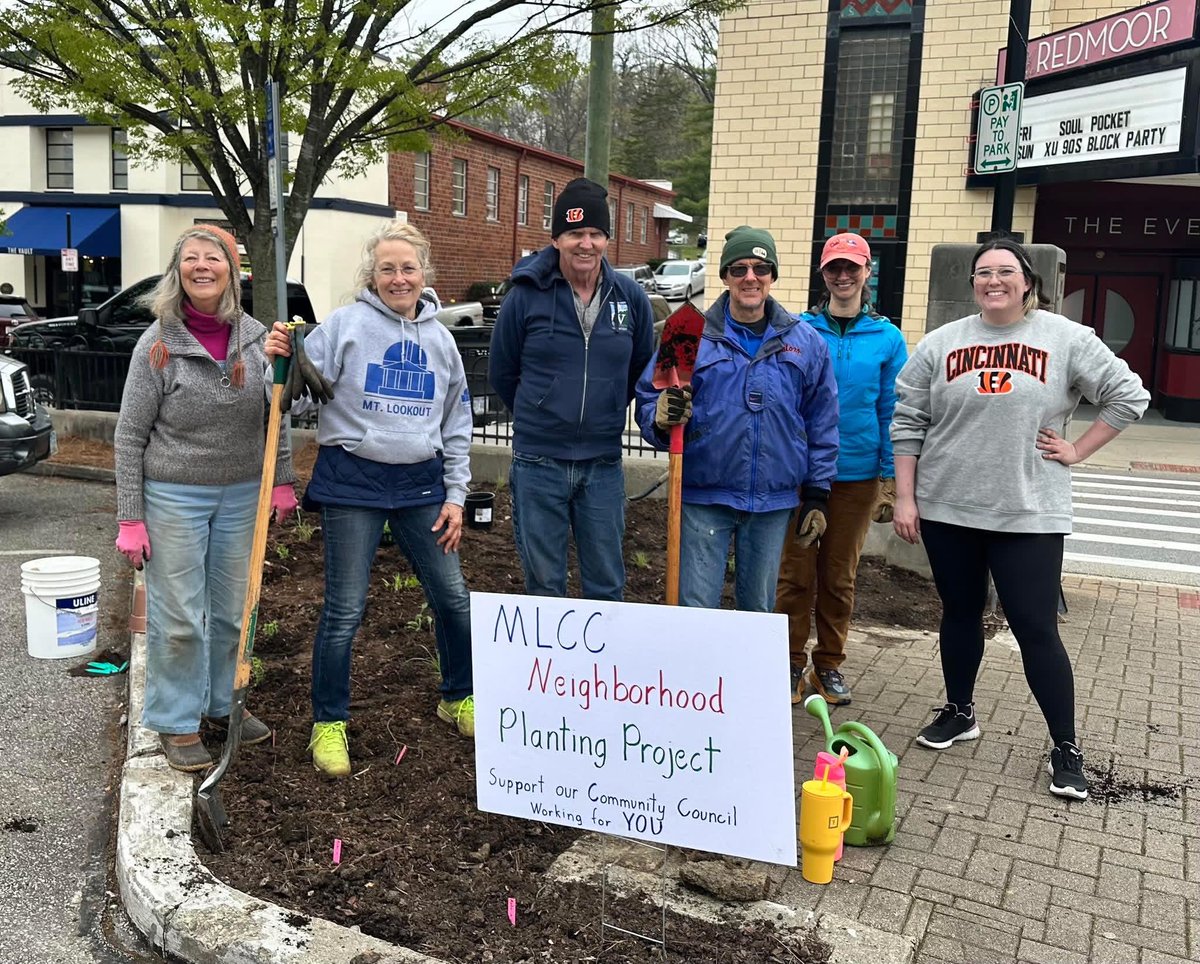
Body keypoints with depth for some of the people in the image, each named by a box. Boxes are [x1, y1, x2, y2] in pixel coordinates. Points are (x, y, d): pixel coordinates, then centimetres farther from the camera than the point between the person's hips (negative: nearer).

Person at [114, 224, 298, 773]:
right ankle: (176, 722, 19)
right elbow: (130, 436, -7)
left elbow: (275, 417, 11)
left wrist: (282, 481, 5)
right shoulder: (159, 343, -10)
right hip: (174, 496, -4)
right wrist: (130, 518, -9)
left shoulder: (255, 337, 0)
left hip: (241, 495, 4)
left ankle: (224, 703, 33)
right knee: (177, 618, 2)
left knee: (233, 610, 14)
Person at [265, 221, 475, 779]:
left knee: (453, 598, 10)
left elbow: (457, 425, 13)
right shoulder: (345, 325, -5)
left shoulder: (439, 339, 8)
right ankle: (328, 723, 19)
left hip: (421, 484, 4)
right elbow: (298, 398, -9)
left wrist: (455, 496, 9)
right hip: (353, 484, -4)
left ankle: (458, 699, 33)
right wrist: (279, 363, -29)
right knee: (345, 611, 0)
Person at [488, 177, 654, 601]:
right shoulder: (526, 295, -6)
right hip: (538, 464, -1)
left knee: (606, 586, 11)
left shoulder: (631, 297, -1)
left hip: (603, 464, 2)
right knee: (543, 585, 10)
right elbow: (501, 373, 7)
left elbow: (642, 370, 14)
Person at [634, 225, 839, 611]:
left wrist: (816, 495, 7)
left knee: (759, 608, 15)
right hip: (704, 496, -2)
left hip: (773, 500, 2)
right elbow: (647, 399, 0)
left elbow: (822, 424, 9)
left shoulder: (806, 343, 5)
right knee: (695, 607, 1)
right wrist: (661, 419, -24)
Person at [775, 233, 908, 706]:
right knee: (796, 572, 3)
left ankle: (829, 665, 26)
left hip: (857, 474, 1)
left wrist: (890, 477, 0)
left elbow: (891, 411, 4)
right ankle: (792, 663, 17)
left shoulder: (887, 338, 2)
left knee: (839, 575, 12)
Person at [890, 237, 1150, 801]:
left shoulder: (1065, 340, -1)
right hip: (947, 509, 3)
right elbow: (907, 423, 4)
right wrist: (905, 498, 0)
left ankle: (1065, 747, 13)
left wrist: (1077, 450, -2)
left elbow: (1129, 395, 4)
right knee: (960, 615, 16)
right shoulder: (941, 344, 4)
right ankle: (959, 713, 35)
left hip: (1029, 515, -2)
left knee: (1036, 630, -1)